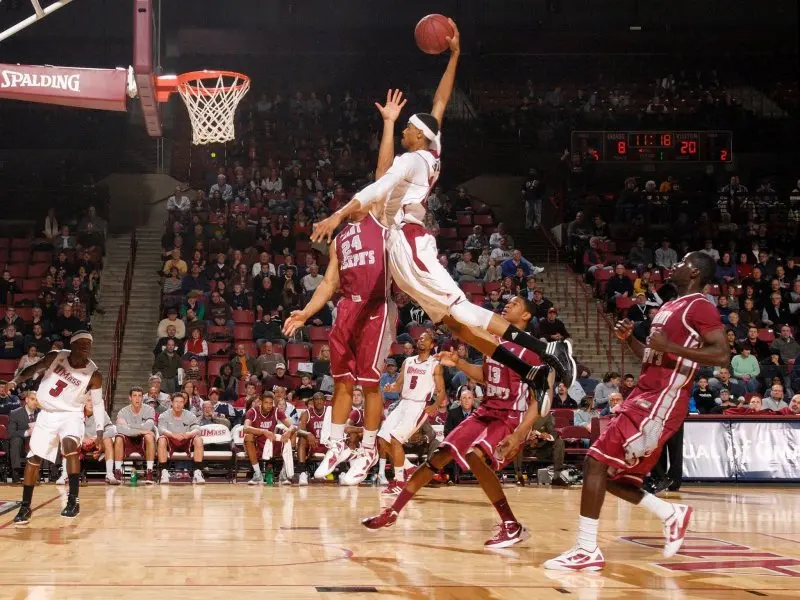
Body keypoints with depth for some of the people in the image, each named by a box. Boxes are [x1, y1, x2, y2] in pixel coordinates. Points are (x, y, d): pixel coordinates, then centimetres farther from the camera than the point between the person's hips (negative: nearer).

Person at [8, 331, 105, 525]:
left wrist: (100, 431, -6)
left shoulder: (94, 374, -15)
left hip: (71, 415, -3)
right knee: (33, 458, 5)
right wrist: (15, 381, -16)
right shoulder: (56, 357, -12)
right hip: (47, 414, 3)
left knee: (69, 444, -32)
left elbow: (98, 403, -2)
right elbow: (33, 369, 2)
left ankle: (73, 501, -30)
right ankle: (25, 507, 18)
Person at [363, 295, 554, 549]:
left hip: (511, 420, -8)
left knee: (474, 456, -31)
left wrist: (519, 435, -28)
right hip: (485, 413, 8)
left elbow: (541, 399, -18)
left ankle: (512, 527, -22)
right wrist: (458, 362, 9)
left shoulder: (532, 350, -15)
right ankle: (392, 512, 14)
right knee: (440, 455, 4)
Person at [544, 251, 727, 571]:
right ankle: (672, 514, 25)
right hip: (644, 397, 10)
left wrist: (671, 347, -24)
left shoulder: (699, 306, -8)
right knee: (611, 475, 12)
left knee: (596, 462, -16)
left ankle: (587, 550, -13)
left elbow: (721, 354, -20)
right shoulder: (670, 307, 21)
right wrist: (630, 339, 12)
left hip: (661, 402, -10)